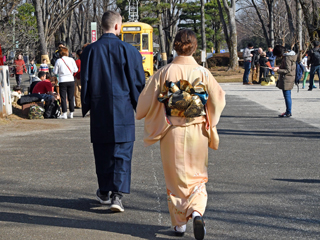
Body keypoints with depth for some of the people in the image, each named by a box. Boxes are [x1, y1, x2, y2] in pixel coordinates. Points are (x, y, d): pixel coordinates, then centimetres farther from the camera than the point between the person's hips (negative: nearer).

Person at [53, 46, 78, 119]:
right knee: (71, 98, 9)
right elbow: (75, 70, 2)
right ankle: (71, 113, 11)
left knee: (63, 98, 1)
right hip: (71, 80, 2)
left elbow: (55, 72, -2)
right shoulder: (71, 60, 0)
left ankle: (64, 114, -3)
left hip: (62, 81, -2)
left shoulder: (58, 61, -5)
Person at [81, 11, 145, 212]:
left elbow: (85, 81, 3)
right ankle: (117, 195, -10)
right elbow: (138, 81, -3)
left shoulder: (90, 50, -1)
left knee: (102, 152, 14)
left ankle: (104, 192, 25)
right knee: (122, 153, 1)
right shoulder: (128, 50, -6)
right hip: (123, 109, -2)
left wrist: (86, 106, 14)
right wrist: (139, 106, 10)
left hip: (99, 109, 2)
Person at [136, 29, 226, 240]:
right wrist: (210, 123, 21)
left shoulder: (164, 72, -8)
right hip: (197, 133, 0)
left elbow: (146, 100, -3)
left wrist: (140, 115, 19)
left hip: (172, 133, 0)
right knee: (197, 177, 11)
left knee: (175, 177, 12)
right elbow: (218, 100, 1)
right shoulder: (203, 73, -6)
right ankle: (196, 212, -13)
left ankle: (179, 223, 16)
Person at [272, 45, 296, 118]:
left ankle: (288, 112, 0)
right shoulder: (289, 55, 11)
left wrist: (278, 70, -21)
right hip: (289, 79, 10)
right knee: (287, 96, 16)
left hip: (286, 79, -10)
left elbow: (287, 70, -21)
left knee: (287, 95, -4)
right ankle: (288, 111, 24)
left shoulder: (287, 58, -20)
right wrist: (279, 68, 14)